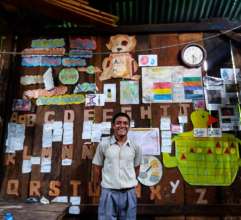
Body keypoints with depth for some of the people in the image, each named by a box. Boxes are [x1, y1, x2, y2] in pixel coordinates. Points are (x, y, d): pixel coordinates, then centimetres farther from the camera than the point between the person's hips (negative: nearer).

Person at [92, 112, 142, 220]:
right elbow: (97, 167, 3)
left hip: (129, 192, 2)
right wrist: (101, 183, 7)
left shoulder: (135, 147, -1)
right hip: (109, 192, -2)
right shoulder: (103, 144, -6)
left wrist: (130, 183, 12)